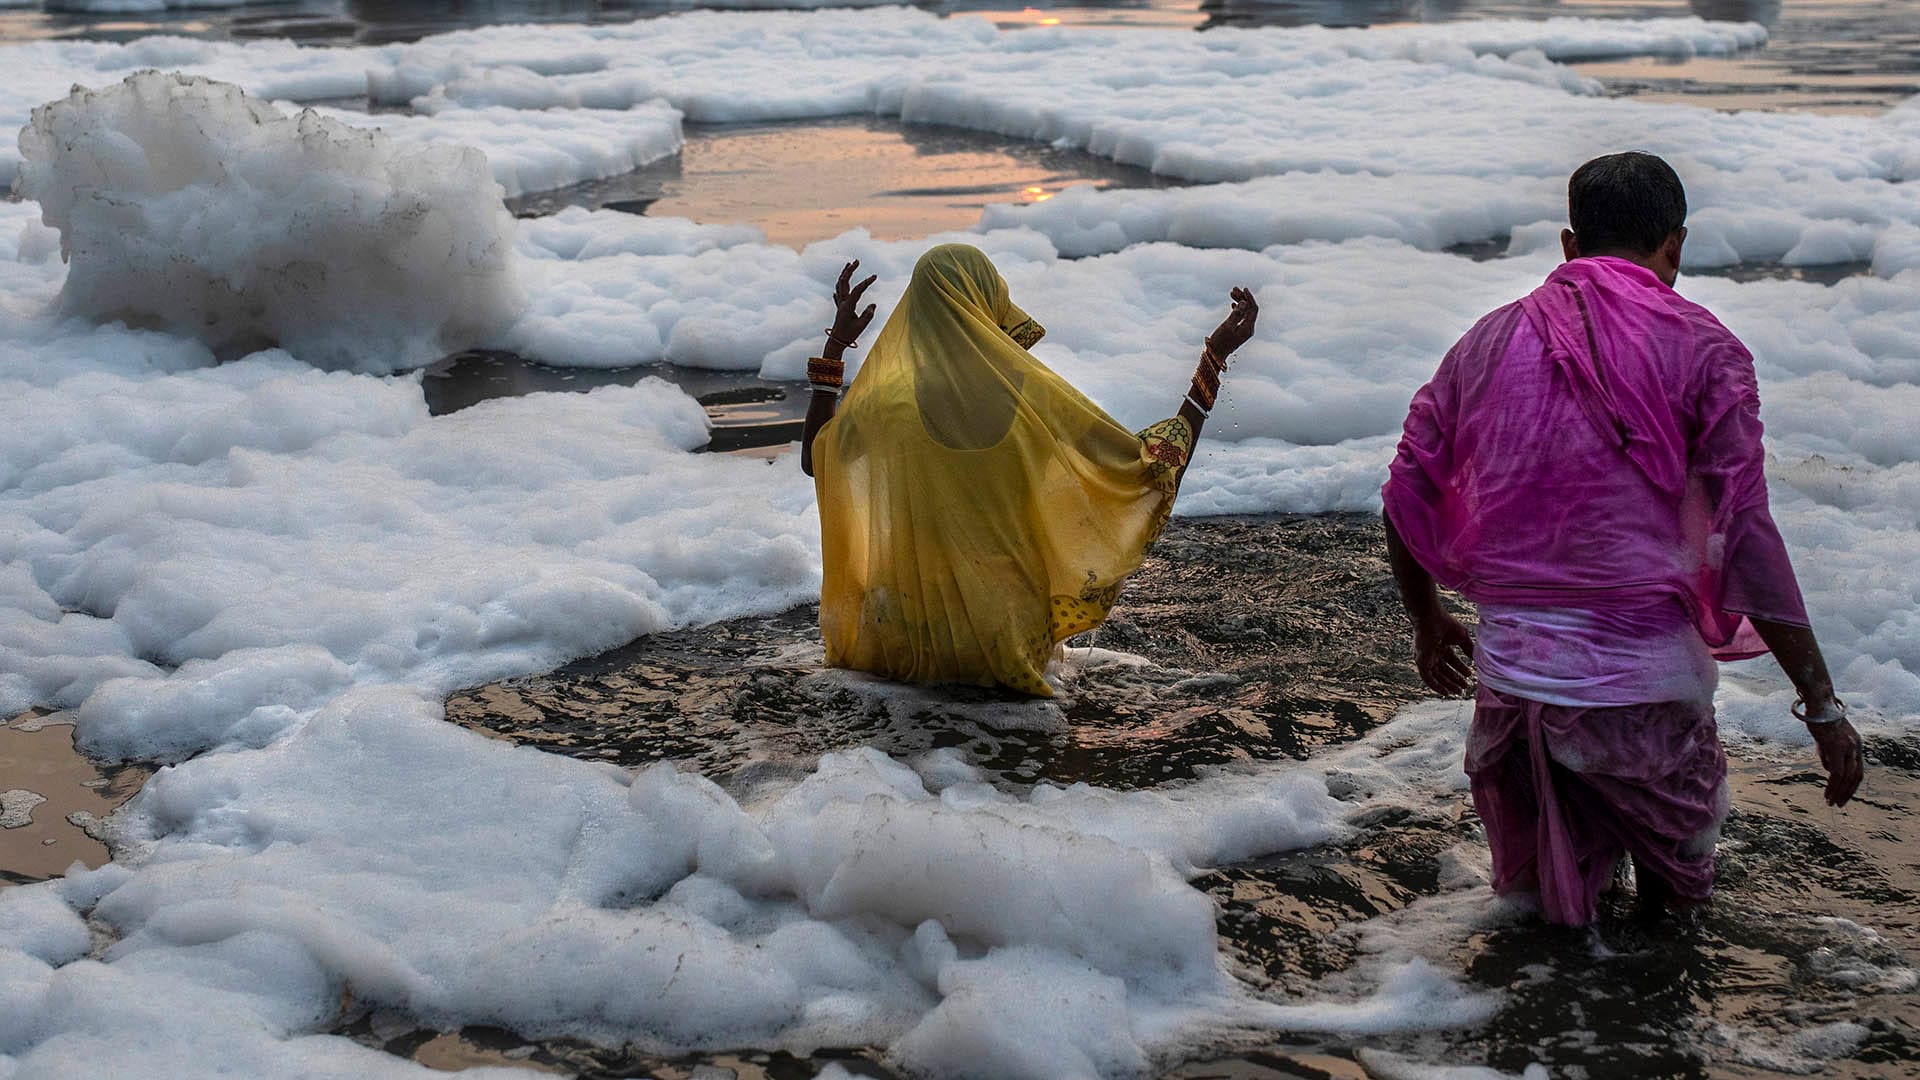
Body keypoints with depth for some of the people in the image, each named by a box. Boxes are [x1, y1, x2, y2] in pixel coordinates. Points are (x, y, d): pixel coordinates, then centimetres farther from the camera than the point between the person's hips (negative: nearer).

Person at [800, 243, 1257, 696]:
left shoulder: (888, 405, -19)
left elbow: (814, 459, 3)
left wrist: (836, 344, 7)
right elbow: (1157, 464, -11)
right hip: (1008, 641, 0)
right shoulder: (1036, 399, -21)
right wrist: (1215, 359, -3)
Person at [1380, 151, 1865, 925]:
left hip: (1509, 666, 3)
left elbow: (1407, 496, 11)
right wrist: (1823, 706, -6)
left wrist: (1427, 620, 28)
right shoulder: (1702, 349, -4)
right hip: (1642, 678, -3)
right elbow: (1746, 539, -10)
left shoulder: (1490, 339, 7)